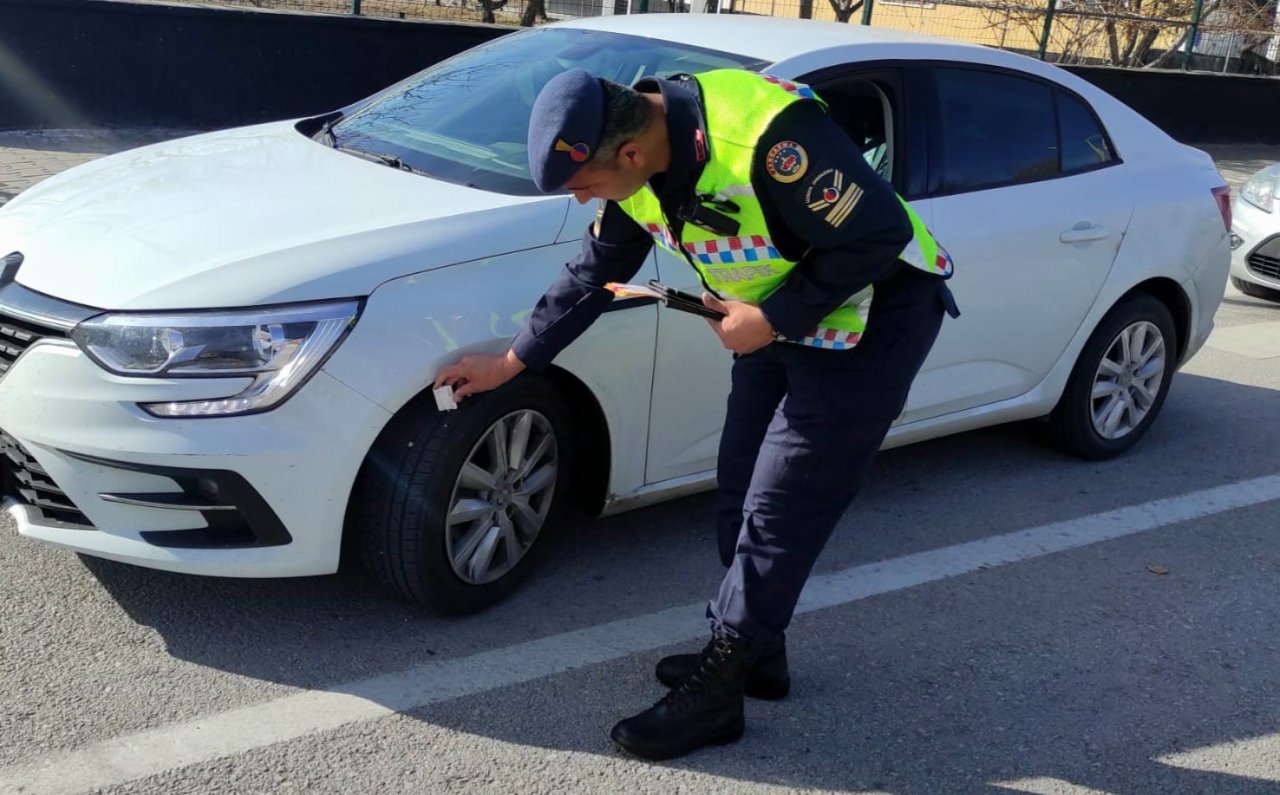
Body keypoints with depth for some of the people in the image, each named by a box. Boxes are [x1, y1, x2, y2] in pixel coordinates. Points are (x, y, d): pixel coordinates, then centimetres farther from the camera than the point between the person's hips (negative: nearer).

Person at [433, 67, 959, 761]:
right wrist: (510, 362, 12)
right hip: (783, 321, 8)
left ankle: (714, 693, 7)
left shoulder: (765, 135, -33)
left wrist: (772, 318, -20)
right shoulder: (637, 165, -5)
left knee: (777, 511, -5)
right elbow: (593, 274, 8)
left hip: (873, 316, -8)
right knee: (741, 495, 12)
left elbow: (878, 235, -26)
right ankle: (755, 655, 30)